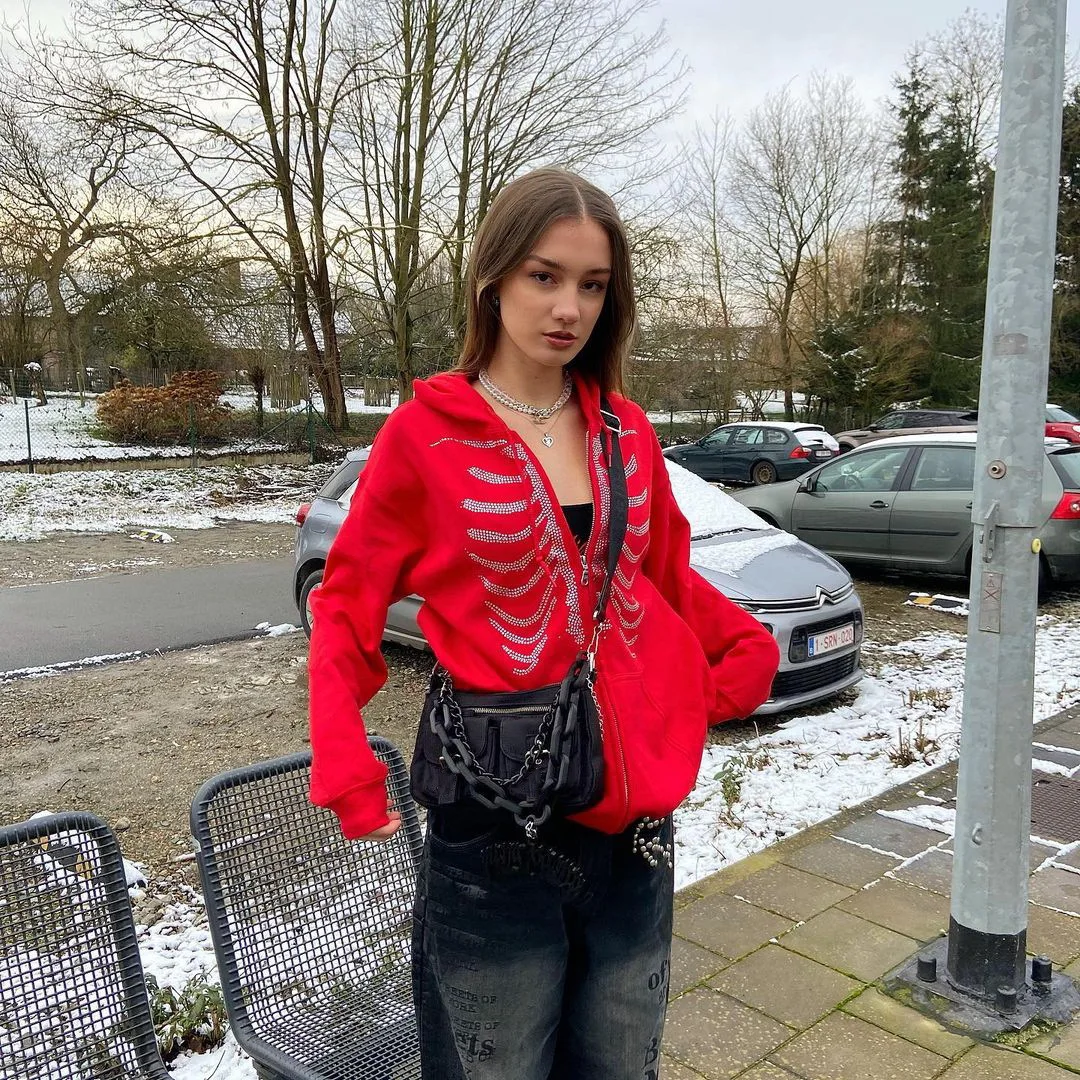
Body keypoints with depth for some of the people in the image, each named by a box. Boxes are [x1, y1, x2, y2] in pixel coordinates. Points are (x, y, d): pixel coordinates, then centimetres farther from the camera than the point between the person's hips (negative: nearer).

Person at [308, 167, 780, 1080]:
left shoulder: (625, 433, 5)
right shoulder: (425, 435, -7)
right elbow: (348, 607, -2)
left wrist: (748, 649, -1)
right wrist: (348, 777, -14)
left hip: (635, 810, 4)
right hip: (497, 823, -4)